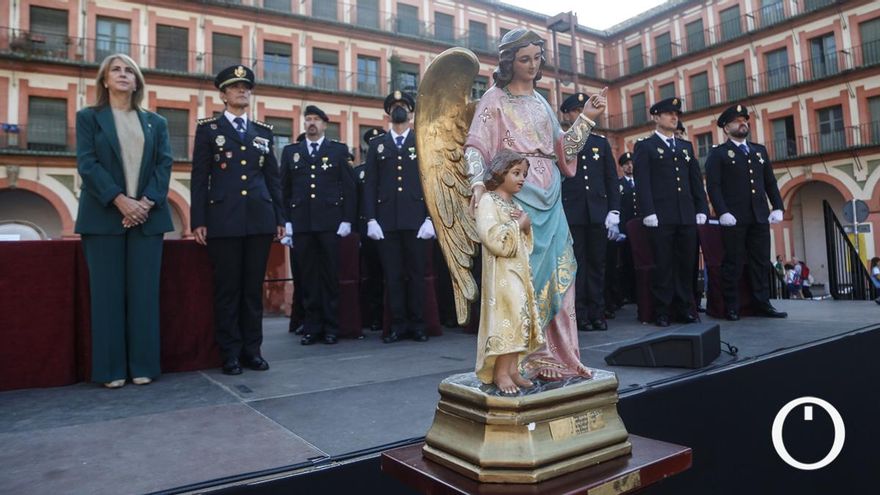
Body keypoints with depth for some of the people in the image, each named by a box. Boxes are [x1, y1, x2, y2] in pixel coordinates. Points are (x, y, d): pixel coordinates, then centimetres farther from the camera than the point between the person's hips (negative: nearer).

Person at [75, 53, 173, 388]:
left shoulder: (156, 122, 16)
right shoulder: (88, 117, 10)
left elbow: (164, 165, 4)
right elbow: (87, 163, -3)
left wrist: (146, 202, -12)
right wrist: (120, 201, -16)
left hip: (148, 217, 2)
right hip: (104, 217, -1)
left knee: (144, 292, 1)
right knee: (107, 292, 0)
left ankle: (143, 365, 7)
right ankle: (111, 368, 7)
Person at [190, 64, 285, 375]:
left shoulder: (264, 131, 16)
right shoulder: (208, 129, 7)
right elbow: (199, 177, 2)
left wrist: (280, 218, 8)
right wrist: (198, 220, -6)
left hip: (260, 220, 3)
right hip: (223, 220, -3)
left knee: (254, 288, 7)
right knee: (227, 289, 2)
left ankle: (252, 349, 15)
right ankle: (230, 352, 11)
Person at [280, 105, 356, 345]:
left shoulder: (339, 150, 9)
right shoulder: (290, 151, 15)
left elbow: (349, 188, 4)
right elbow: (284, 189, 12)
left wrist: (347, 220, -4)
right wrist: (285, 221, 4)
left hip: (330, 222, -2)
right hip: (301, 223, 2)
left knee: (330, 276, 1)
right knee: (307, 277, 4)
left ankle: (331, 328, 10)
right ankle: (311, 327, 12)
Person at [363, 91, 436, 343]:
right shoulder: (377, 144, 13)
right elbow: (369, 184, 8)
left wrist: (430, 218, -6)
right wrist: (371, 219, -2)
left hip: (416, 220, -1)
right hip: (386, 220, 1)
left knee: (416, 273, 3)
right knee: (392, 275, 3)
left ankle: (417, 324, 13)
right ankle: (398, 324, 12)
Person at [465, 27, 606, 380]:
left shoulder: (541, 102, 20)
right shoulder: (495, 99, 3)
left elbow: (560, 149, 15)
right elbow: (475, 146, -7)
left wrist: (586, 118, 4)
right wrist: (478, 182, -24)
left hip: (548, 196, 6)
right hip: (514, 194, -6)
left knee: (556, 273, 4)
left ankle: (554, 355, 14)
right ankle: (521, 357, 3)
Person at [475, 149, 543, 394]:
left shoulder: (516, 205, 17)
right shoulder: (488, 201, -8)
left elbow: (527, 245, 20)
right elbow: (494, 239, -22)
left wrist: (527, 226, 0)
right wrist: (519, 224, -10)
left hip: (520, 272, 8)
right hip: (501, 274, -8)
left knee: (520, 318, 7)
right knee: (507, 317, -11)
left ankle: (512, 369, 14)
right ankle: (500, 372, -1)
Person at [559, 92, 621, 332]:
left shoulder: (601, 142, 15)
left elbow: (612, 179, 11)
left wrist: (614, 213, 2)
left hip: (598, 213, 3)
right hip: (571, 213, -3)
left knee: (597, 264, 6)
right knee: (576, 265, -1)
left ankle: (597, 313, 13)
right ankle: (580, 314, 4)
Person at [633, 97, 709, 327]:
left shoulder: (686, 146, 22)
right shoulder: (644, 146, 6)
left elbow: (696, 180, 18)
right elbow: (642, 182, -4)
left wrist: (701, 209, 8)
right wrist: (648, 212, -14)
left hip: (687, 216, 5)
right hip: (661, 217, -5)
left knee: (686, 263, 5)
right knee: (663, 265, -2)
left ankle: (684, 308, 14)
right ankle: (662, 311, 5)